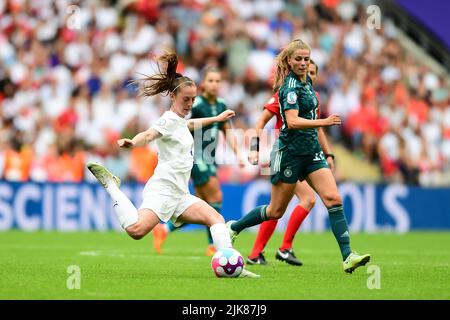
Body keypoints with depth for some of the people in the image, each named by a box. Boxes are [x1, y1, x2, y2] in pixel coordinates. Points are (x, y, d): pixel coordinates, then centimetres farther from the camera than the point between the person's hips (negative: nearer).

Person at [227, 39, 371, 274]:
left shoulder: (306, 81, 9)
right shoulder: (291, 85, -17)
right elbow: (292, 122, -28)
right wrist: (323, 122, -37)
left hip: (311, 151, 7)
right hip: (290, 153, -7)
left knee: (333, 199, -10)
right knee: (276, 211, 6)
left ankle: (347, 256, -16)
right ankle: (234, 227, 30)